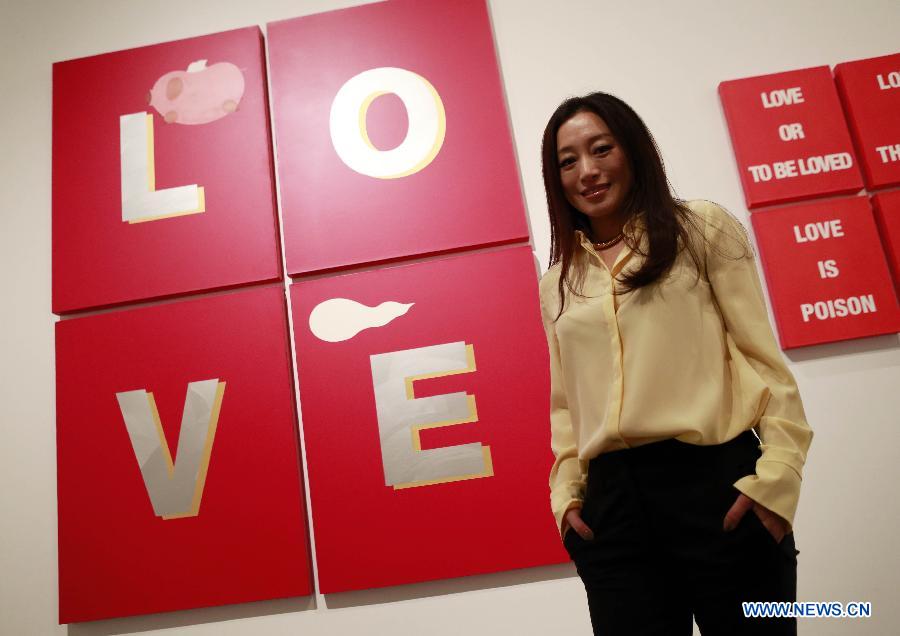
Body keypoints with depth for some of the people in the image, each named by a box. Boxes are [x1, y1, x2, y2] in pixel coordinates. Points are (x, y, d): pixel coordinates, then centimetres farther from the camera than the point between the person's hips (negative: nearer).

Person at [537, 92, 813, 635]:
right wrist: (567, 491, 4)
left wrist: (776, 476, -9)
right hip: (611, 499, 3)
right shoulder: (557, 283, 15)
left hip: (716, 479, -2)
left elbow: (763, 357, 0)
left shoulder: (704, 229, 6)